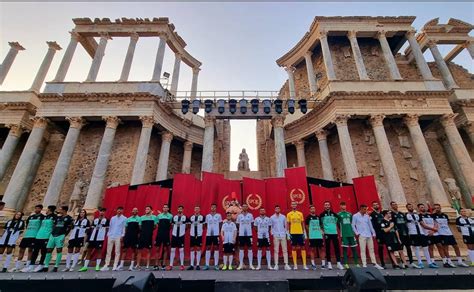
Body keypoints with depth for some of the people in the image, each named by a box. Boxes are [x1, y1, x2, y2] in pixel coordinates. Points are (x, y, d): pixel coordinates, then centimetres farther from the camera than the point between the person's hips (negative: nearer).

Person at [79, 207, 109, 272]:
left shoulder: (106, 220, 2)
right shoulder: (95, 220, 16)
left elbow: (107, 229, -1)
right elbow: (92, 229, 16)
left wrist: (105, 236, -11)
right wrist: (88, 238, 11)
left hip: (100, 238, -5)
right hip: (92, 238, 5)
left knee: (99, 251, -2)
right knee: (88, 251, 7)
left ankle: (97, 266, 4)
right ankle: (85, 266, 15)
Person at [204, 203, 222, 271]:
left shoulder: (219, 215, 3)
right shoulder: (207, 216, 9)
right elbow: (206, 225, 15)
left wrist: (219, 234, -4)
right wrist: (207, 230, 2)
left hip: (216, 234, -2)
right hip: (208, 234, 2)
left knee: (216, 248, 2)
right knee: (208, 248, 4)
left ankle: (216, 265, 8)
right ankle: (207, 265, 10)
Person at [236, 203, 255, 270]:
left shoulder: (250, 215, 3)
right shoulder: (239, 216, 4)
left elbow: (252, 224, 8)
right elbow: (237, 225, 9)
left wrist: (249, 229, -2)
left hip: (249, 234, 0)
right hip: (241, 234, 1)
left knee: (250, 249, 4)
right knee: (241, 249, 5)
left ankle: (251, 264, 12)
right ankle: (241, 264, 13)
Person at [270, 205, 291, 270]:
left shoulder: (283, 217, 6)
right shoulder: (272, 217, 3)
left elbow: (286, 226, 10)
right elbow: (270, 227, 6)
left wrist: (286, 232, -1)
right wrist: (273, 233, -4)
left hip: (283, 235, 1)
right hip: (276, 236, -1)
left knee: (285, 250, 2)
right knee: (276, 251, 1)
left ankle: (286, 264, 8)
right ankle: (276, 265, 7)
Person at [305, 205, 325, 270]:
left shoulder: (318, 217, 11)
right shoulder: (308, 217, -1)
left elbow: (320, 225, 18)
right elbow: (306, 226, 2)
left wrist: (321, 231, 2)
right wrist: (309, 233, -3)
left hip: (319, 236, 4)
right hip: (312, 236, -4)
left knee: (321, 249, 6)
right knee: (312, 249, 1)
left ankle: (323, 263, 15)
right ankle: (313, 264, 10)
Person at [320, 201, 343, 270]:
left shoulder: (334, 214, 8)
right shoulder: (322, 214, 0)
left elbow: (338, 221, 18)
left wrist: (337, 229, 13)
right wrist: (322, 230, -1)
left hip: (335, 233, 2)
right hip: (327, 233, -2)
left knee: (337, 248, 3)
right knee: (328, 249, 4)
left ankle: (338, 263, 11)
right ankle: (329, 263, 13)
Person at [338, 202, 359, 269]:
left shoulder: (350, 214, 13)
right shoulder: (338, 214, 0)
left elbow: (352, 223, 16)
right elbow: (338, 224, -1)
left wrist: (353, 230, 8)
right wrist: (342, 231, -2)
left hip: (351, 233, 4)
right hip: (344, 234, -4)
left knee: (354, 248, 7)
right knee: (345, 249, 0)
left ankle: (356, 263, 16)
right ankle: (345, 264, 7)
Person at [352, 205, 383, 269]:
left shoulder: (367, 216, 13)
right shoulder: (355, 216, -2)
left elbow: (370, 225, 16)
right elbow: (353, 225, -1)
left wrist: (373, 233, 10)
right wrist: (356, 233, -8)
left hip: (369, 235, 5)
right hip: (361, 236, -5)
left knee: (371, 250, 11)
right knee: (363, 250, -4)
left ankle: (375, 264, 19)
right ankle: (364, 264, 0)